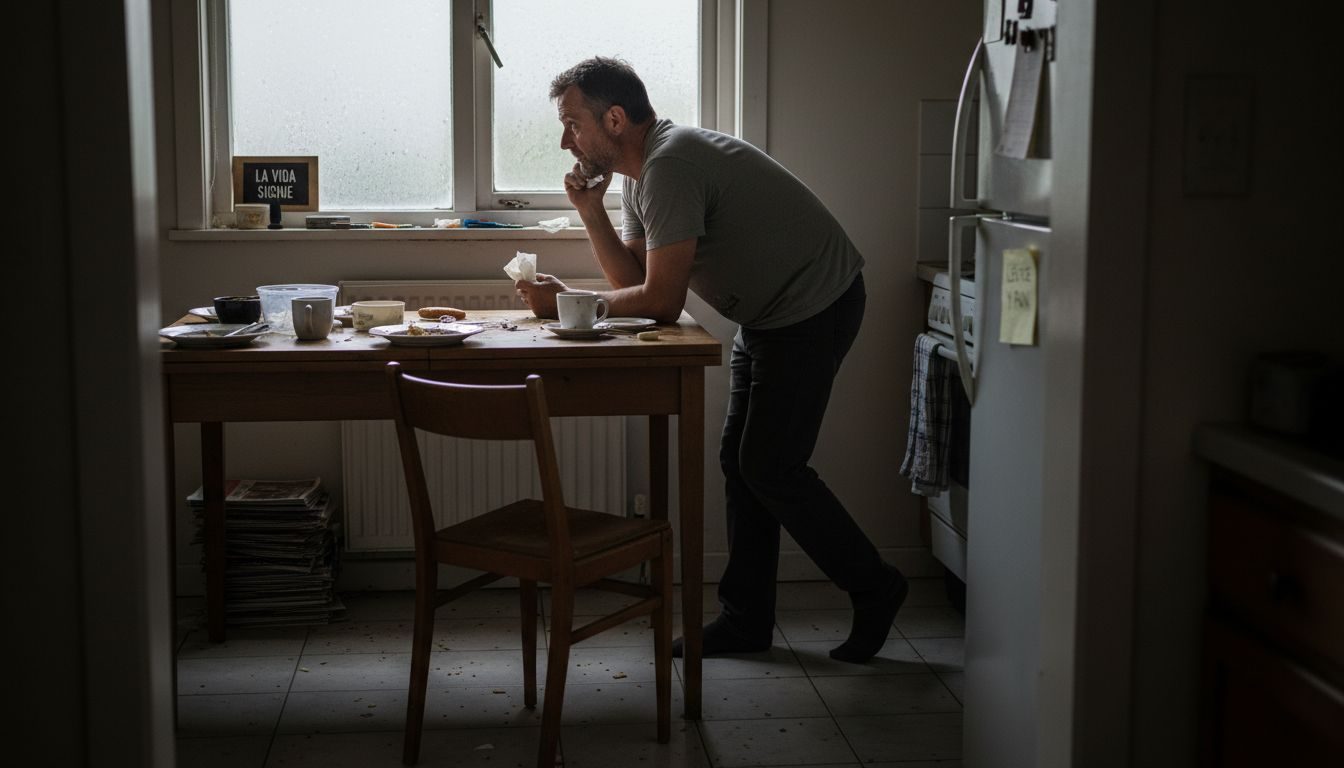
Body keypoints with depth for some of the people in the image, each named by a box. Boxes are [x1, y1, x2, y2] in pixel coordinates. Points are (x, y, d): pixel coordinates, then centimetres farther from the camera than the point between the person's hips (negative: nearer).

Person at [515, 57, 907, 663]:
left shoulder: (670, 165, -25)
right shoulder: (636, 173, 7)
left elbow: (661, 302, -26)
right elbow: (633, 283, 4)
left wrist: (564, 301, -17)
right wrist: (590, 211, -7)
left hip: (815, 307, -10)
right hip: (770, 313, 10)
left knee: (770, 466, -7)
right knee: (742, 459, 9)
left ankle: (874, 589, 9)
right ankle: (747, 618, 17)